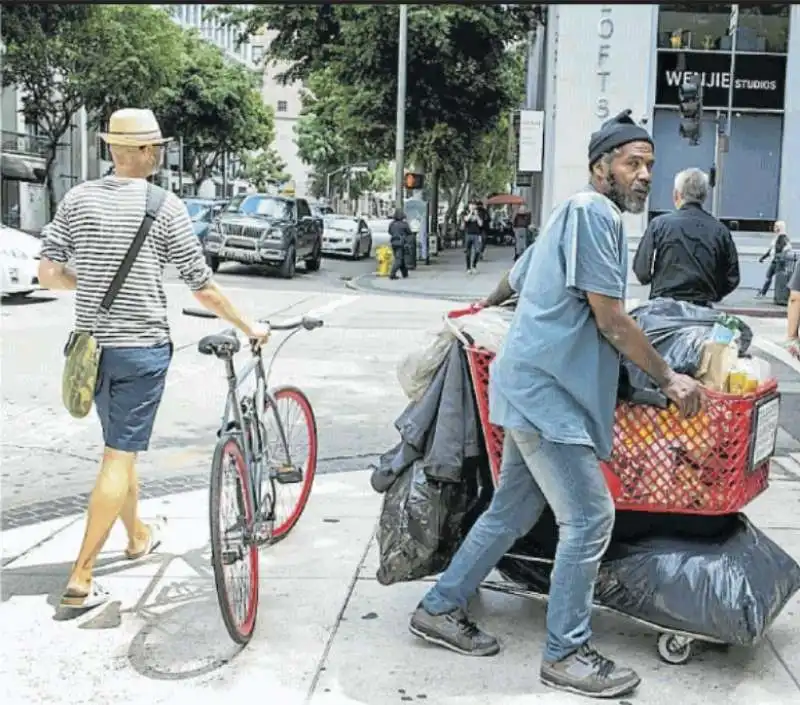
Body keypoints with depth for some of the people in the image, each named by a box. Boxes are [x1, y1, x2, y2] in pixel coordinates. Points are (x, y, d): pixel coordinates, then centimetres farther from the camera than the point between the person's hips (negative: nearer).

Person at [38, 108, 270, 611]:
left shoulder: (78, 199, 0)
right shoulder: (164, 206, -10)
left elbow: (49, 275, -1)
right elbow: (204, 289, -8)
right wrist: (249, 327, 5)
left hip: (92, 344, 5)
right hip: (141, 347, -5)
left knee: (121, 448, 22)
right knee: (120, 458, 0)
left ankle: (139, 535, 42)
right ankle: (80, 580, -1)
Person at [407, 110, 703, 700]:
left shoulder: (574, 214, 19)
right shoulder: (594, 211, -12)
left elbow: (518, 280, 32)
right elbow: (612, 321, -14)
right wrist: (669, 379, -6)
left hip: (539, 386, 10)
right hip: (548, 390, -10)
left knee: (513, 511, 15)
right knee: (591, 517, -6)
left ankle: (440, 609, 26)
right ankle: (567, 655, 6)